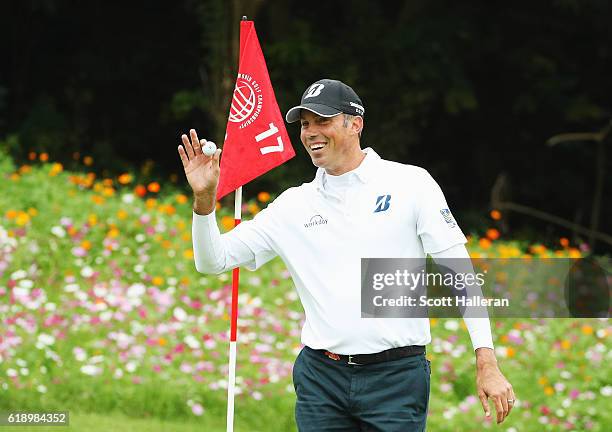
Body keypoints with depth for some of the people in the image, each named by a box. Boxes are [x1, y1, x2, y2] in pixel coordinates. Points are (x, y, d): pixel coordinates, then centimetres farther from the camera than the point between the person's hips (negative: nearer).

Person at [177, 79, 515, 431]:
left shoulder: (411, 184, 2)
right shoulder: (294, 205, 10)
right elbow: (213, 260, 12)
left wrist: (487, 364, -7)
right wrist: (204, 200, -7)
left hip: (396, 375, -3)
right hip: (321, 376, 3)